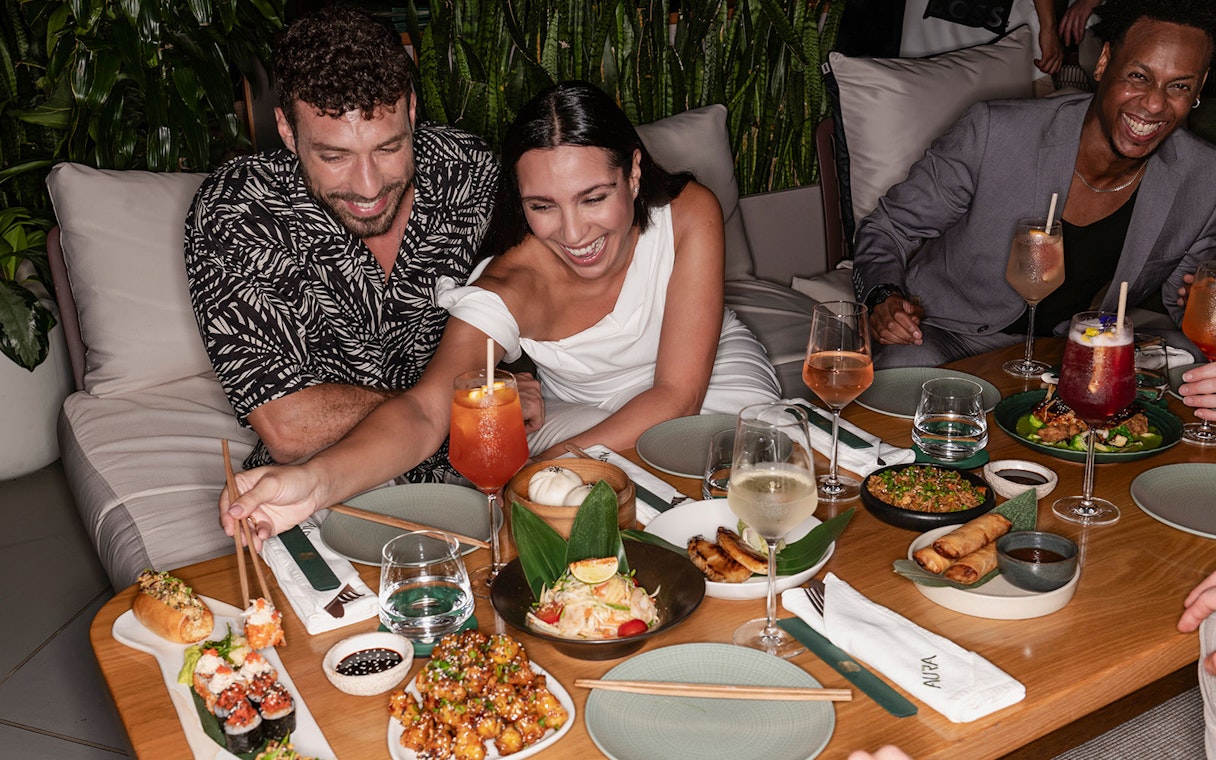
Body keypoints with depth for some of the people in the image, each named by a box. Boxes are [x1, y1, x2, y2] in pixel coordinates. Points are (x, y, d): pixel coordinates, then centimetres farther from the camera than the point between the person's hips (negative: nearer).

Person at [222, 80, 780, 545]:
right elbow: (426, 407, -41)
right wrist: (317, 480, -61)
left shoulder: (688, 216, -27)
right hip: (579, 408, 0)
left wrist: (545, 470, -37)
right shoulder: (508, 287, -28)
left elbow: (678, 393, -28)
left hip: (714, 374, 1)